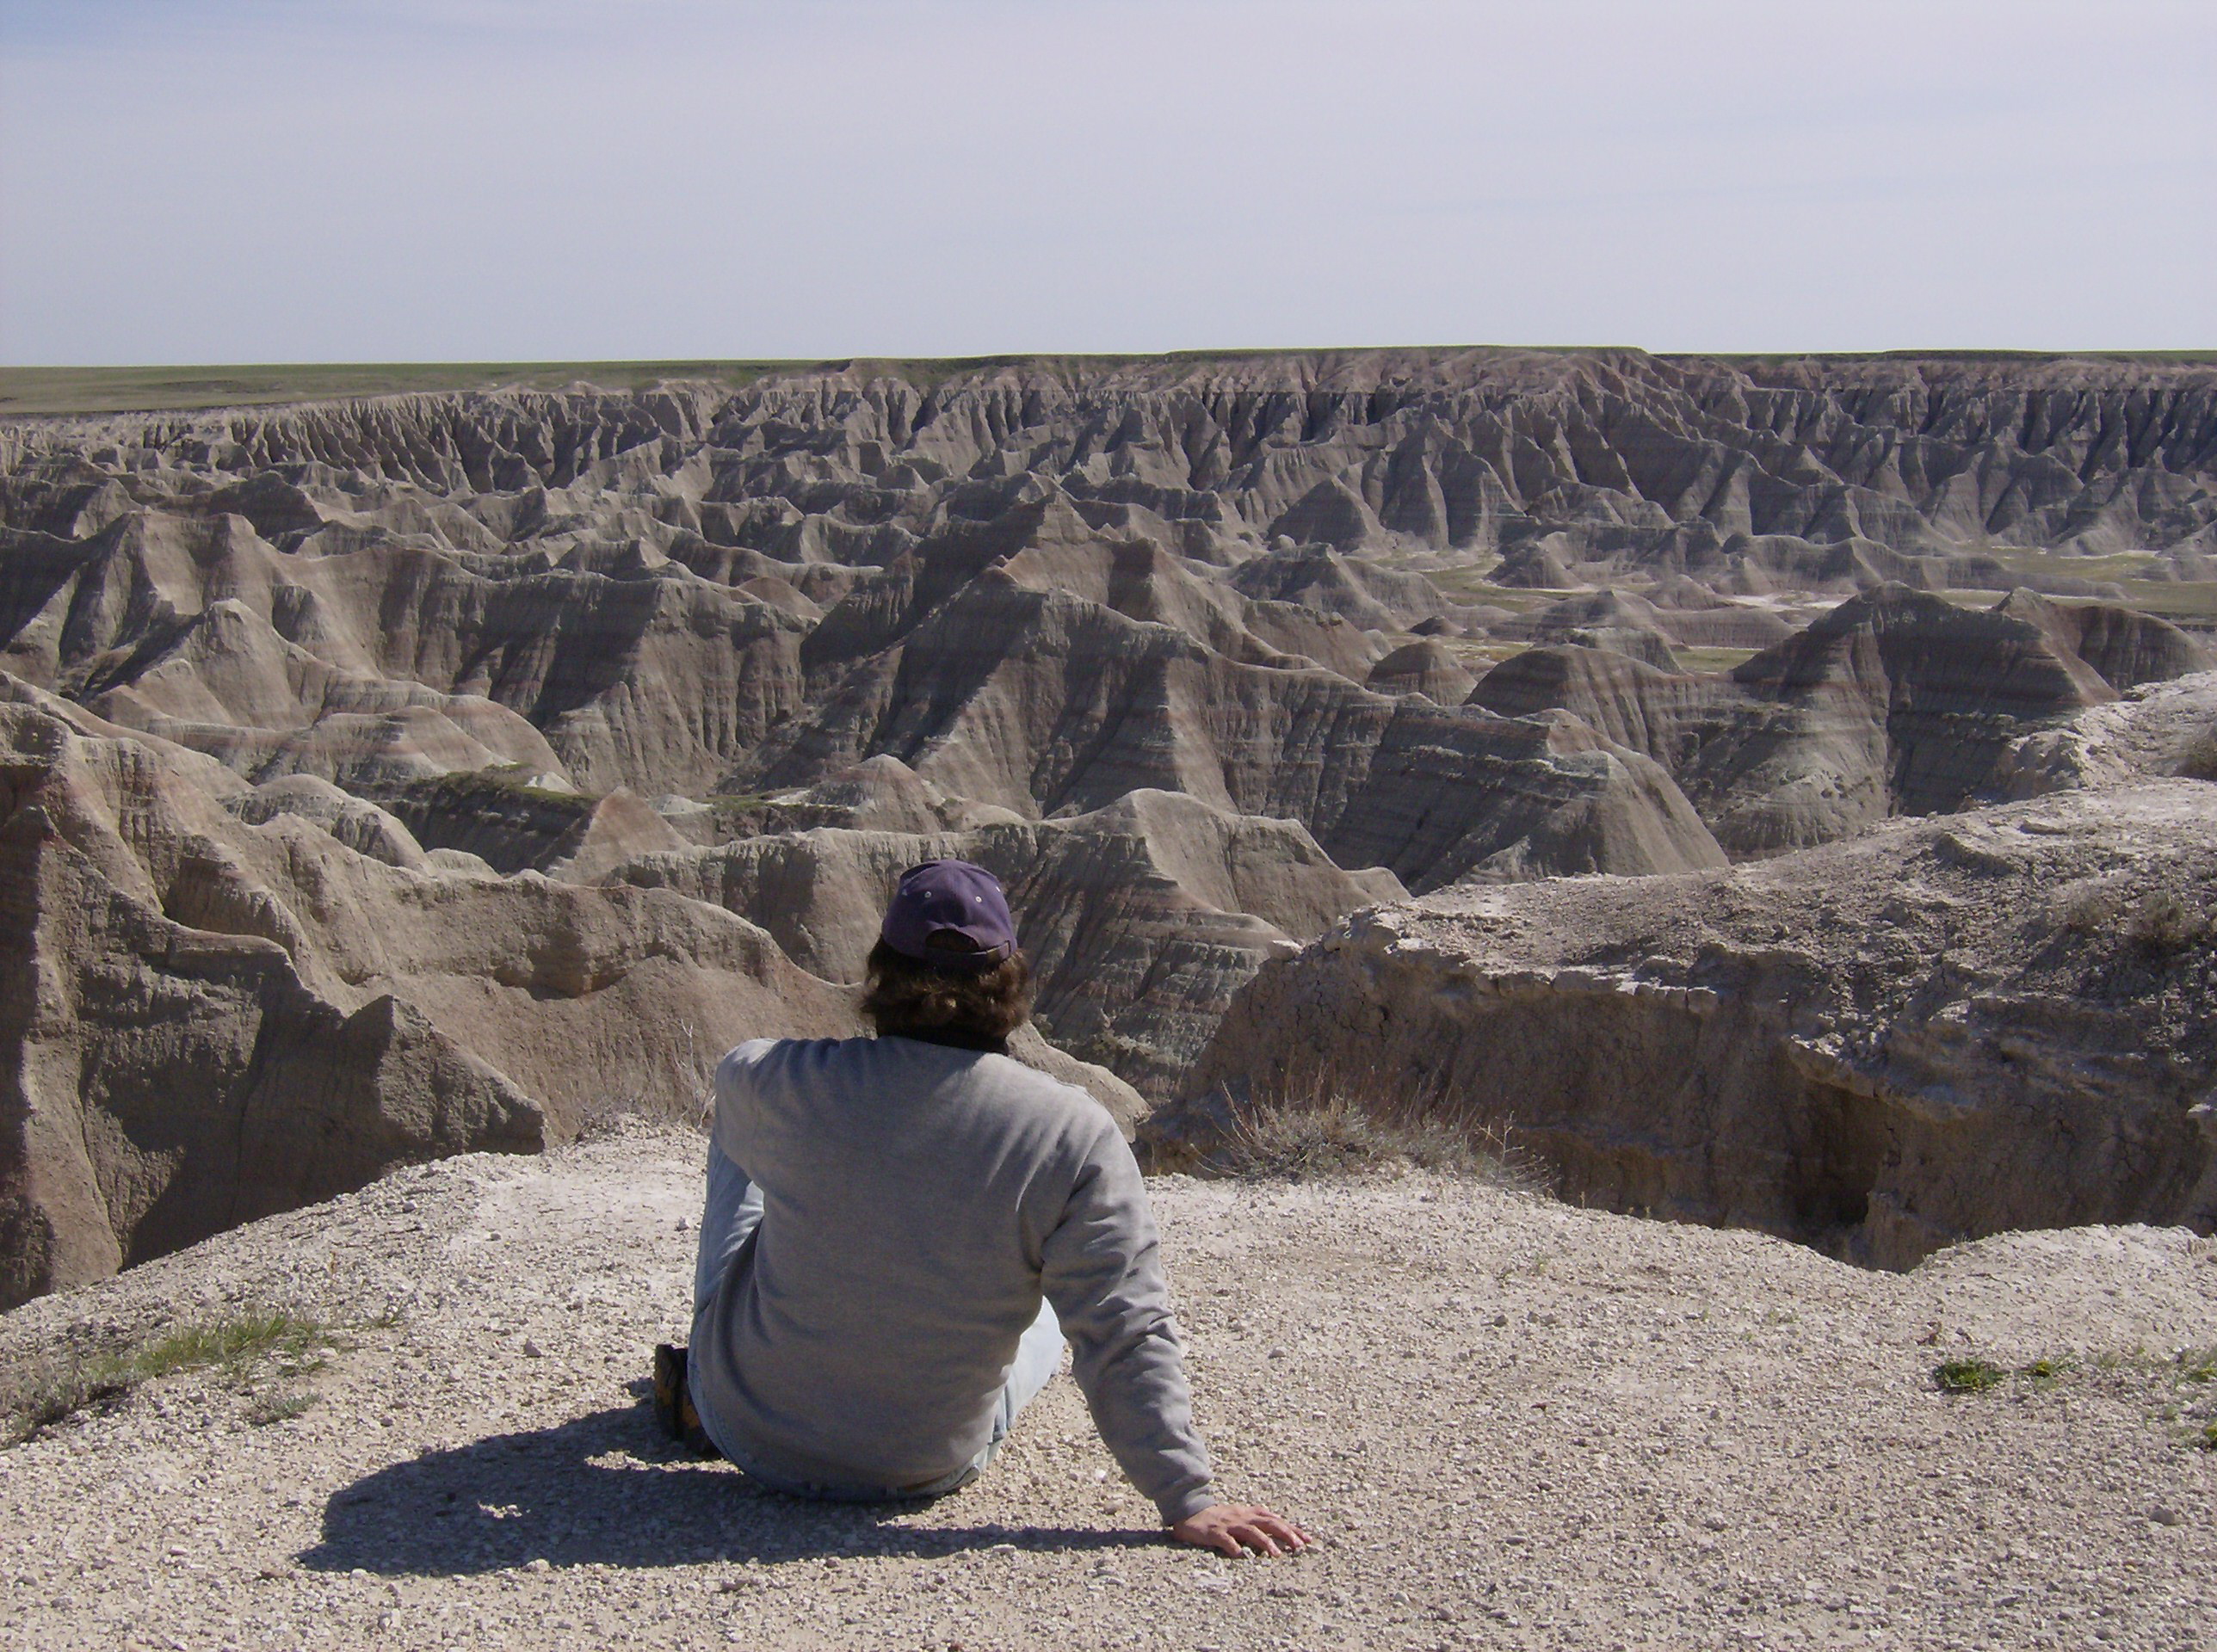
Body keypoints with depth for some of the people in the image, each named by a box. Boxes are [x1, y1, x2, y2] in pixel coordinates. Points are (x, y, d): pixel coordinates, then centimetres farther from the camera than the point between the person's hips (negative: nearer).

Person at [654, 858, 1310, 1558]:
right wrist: (1187, 1500, -13)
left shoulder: (785, 1084, -18)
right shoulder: (1076, 1138, -22)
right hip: (932, 1469, 0)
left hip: (750, 1433, 1)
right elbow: (1126, 1338, -21)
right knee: (1055, 1310, 33)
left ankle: (701, 1383, 42)